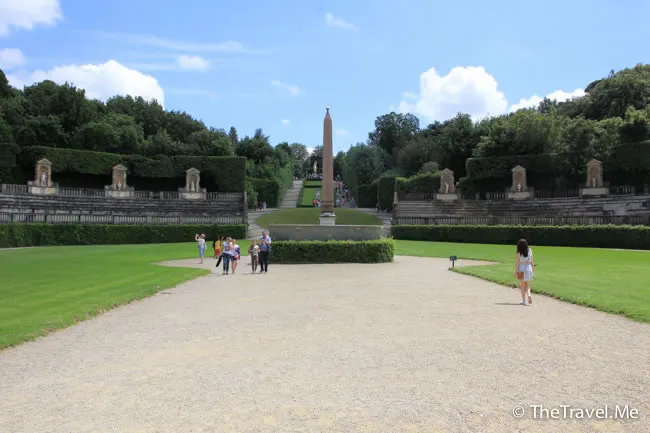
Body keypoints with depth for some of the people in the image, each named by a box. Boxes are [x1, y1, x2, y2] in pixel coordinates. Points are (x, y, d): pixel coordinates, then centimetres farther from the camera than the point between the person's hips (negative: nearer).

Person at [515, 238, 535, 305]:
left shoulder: (519, 253, -10)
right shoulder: (530, 251, 0)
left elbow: (517, 263, -10)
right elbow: (532, 261, 4)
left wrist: (515, 272, -5)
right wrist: (532, 268, 15)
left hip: (521, 269, -3)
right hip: (528, 268, 3)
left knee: (522, 286, 8)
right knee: (527, 285, 14)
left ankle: (523, 300, 10)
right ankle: (529, 295, -13)